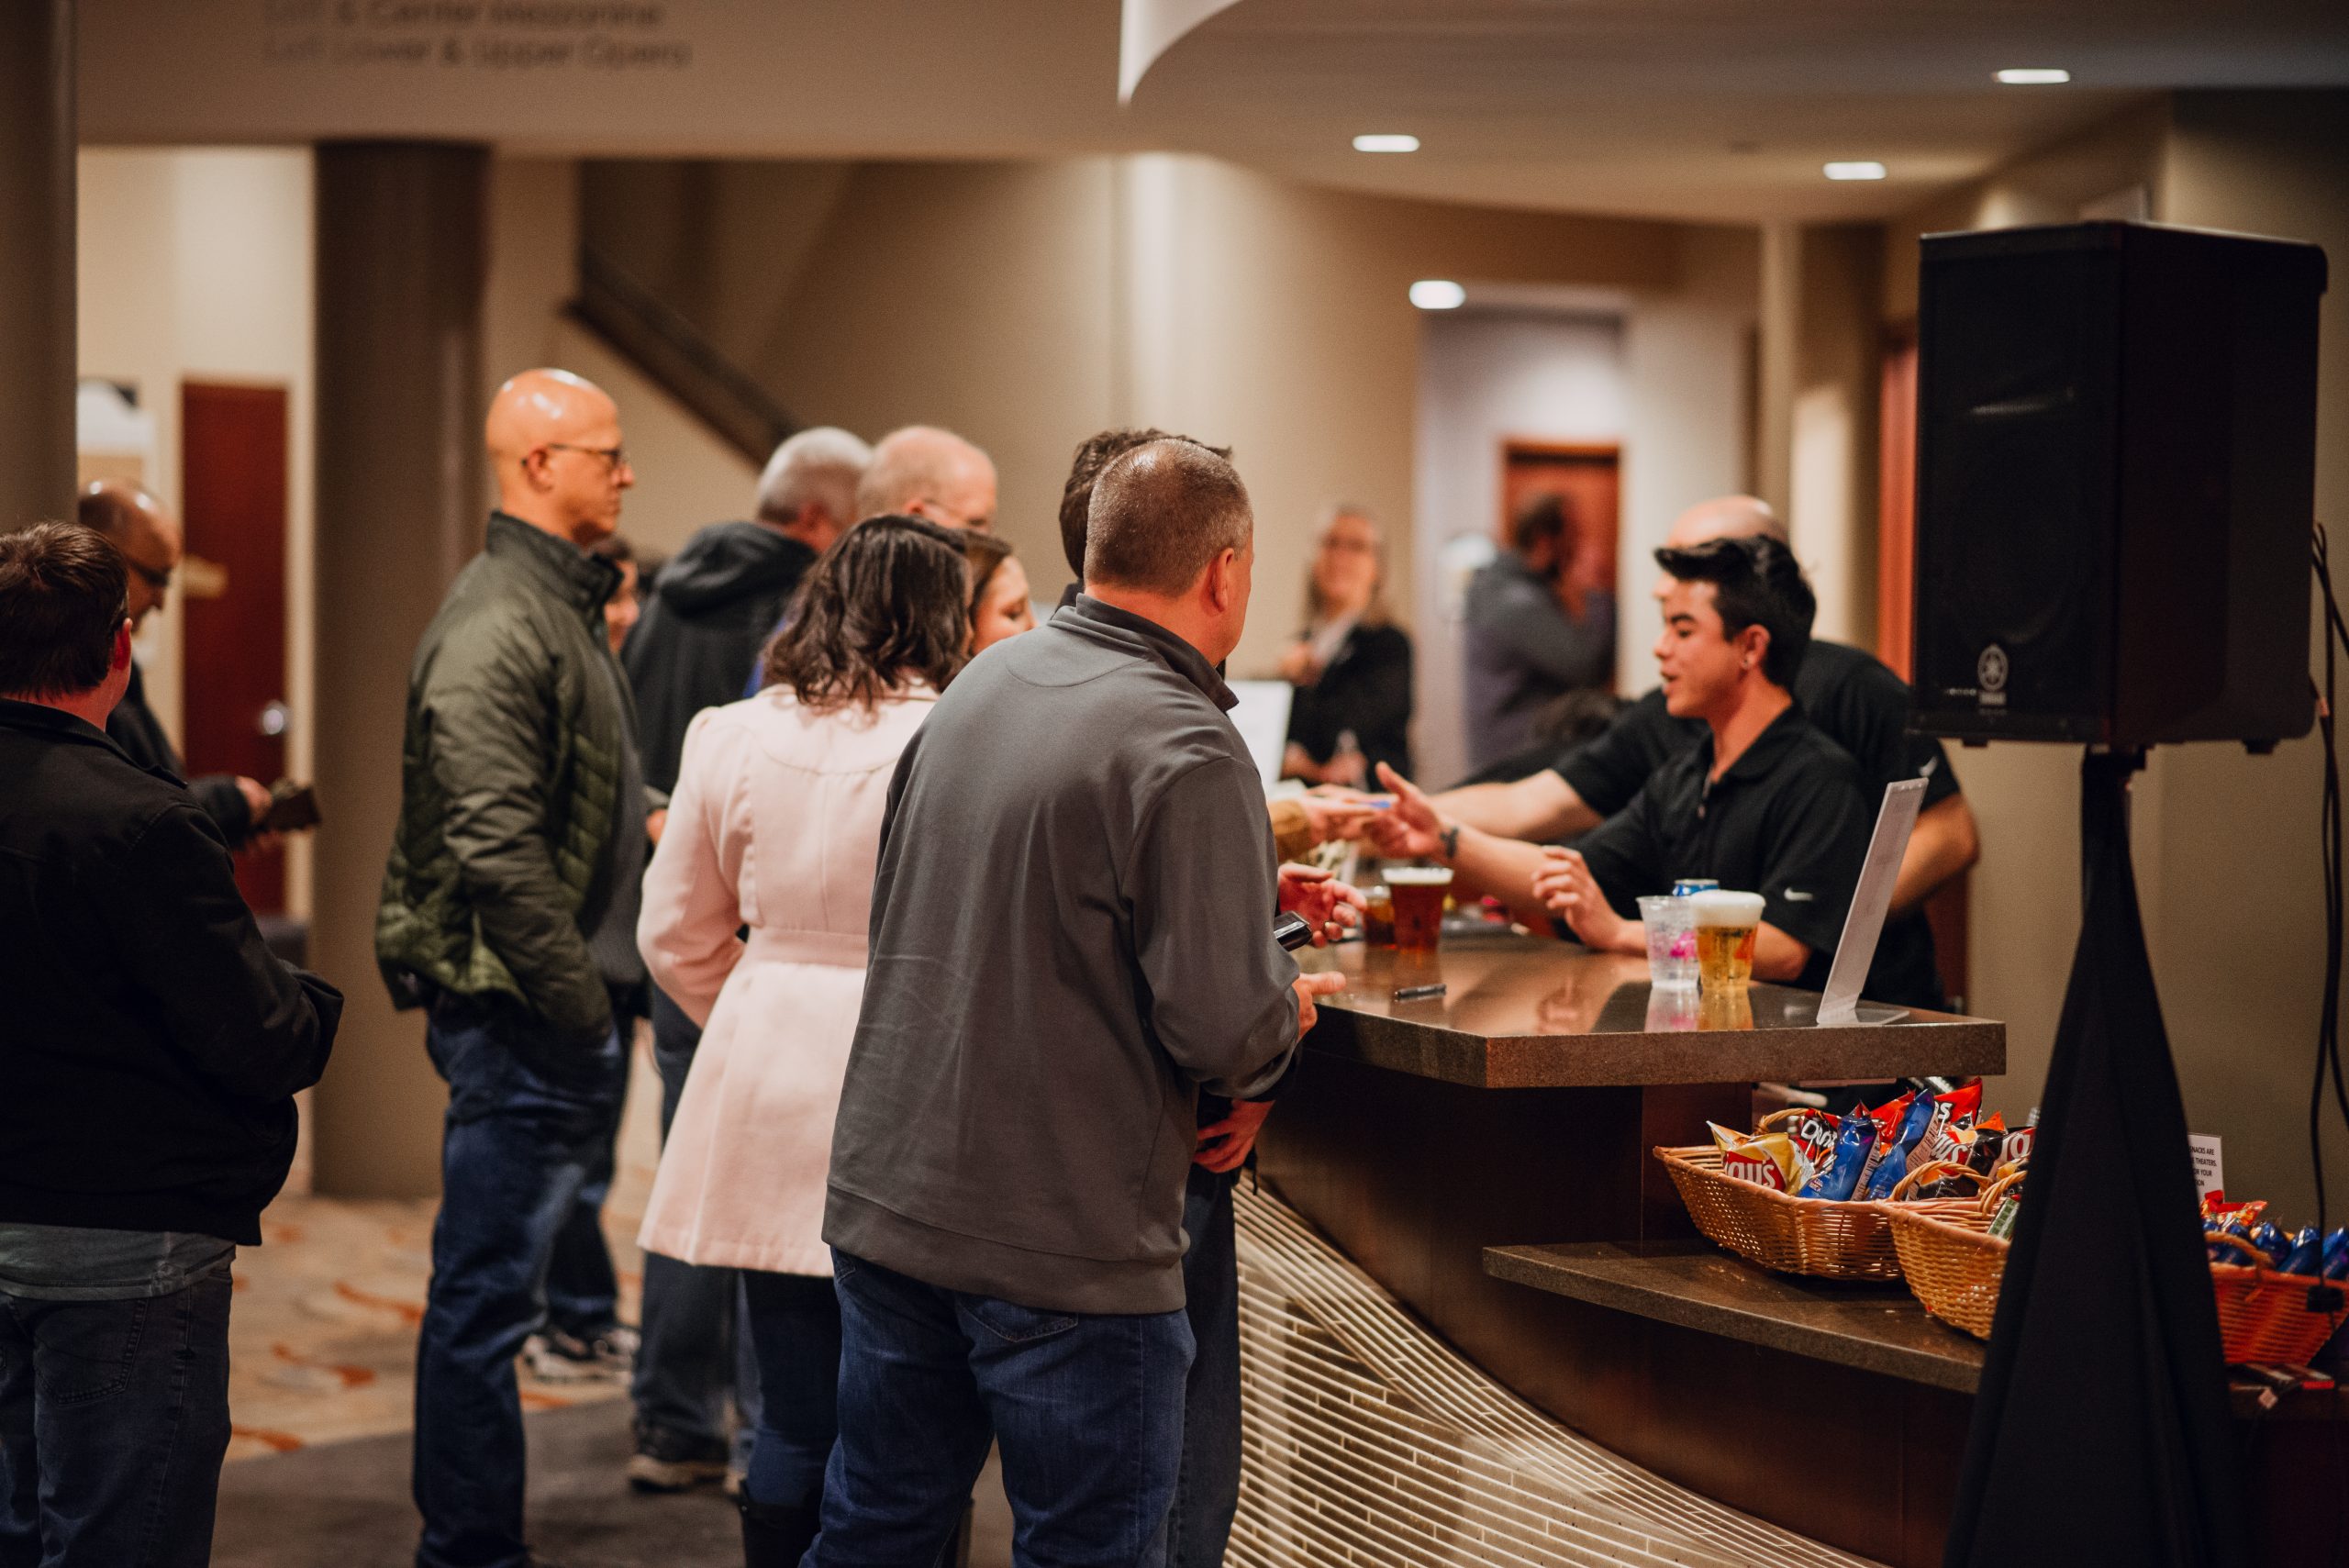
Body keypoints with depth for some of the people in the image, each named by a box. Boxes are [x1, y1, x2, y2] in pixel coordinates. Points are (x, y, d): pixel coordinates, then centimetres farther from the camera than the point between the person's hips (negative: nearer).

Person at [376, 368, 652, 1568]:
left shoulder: (563, 606, 17)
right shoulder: (496, 623, -16)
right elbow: (495, 847, -23)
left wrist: (604, 989, 17)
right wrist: (576, 997, -19)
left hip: (563, 1010, 10)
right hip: (519, 1014, -10)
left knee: (493, 1288, 16)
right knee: (486, 1296, -3)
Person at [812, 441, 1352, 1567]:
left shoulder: (982, 682, 6)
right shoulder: (1188, 754, -18)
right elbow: (1225, 1031, -20)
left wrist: (1247, 887, 18)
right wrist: (1291, 1008, 3)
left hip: (884, 1205, 7)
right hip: (1067, 1245, -7)